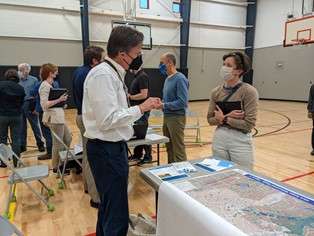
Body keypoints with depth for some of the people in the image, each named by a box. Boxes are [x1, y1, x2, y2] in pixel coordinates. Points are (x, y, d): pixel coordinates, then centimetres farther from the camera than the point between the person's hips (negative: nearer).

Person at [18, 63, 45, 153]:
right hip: (19, 105, 3)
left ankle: (40, 144, 14)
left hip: (30, 105, -3)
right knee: (21, 127, 10)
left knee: (35, 125, 3)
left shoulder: (34, 80, 0)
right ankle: (22, 145, 22)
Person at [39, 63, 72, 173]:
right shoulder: (45, 86, -13)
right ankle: (56, 167, 13)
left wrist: (61, 100, 9)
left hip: (59, 116, 10)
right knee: (58, 144, -1)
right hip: (54, 117, -10)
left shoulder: (49, 85, 16)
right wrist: (59, 100, -18)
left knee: (68, 138, 17)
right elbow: (44, 104, -21)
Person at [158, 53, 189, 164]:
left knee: (178, 148, 0)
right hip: (167, 116, 9)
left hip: (176, 118, -9)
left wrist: (164, 105, -19)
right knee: (169, 146, 18)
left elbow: (182, 102, -22)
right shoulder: (168, 78, 11)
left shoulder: (180, 79, -16)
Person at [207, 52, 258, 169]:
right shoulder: (216, 92, 1)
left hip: (240, 141, -4)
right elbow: (210, 119, 5)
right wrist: (227, 116, -11)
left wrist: (224, 119, -11)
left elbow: (249, 124, -15)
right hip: (219, 139, 4)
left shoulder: (248, 91, -12)